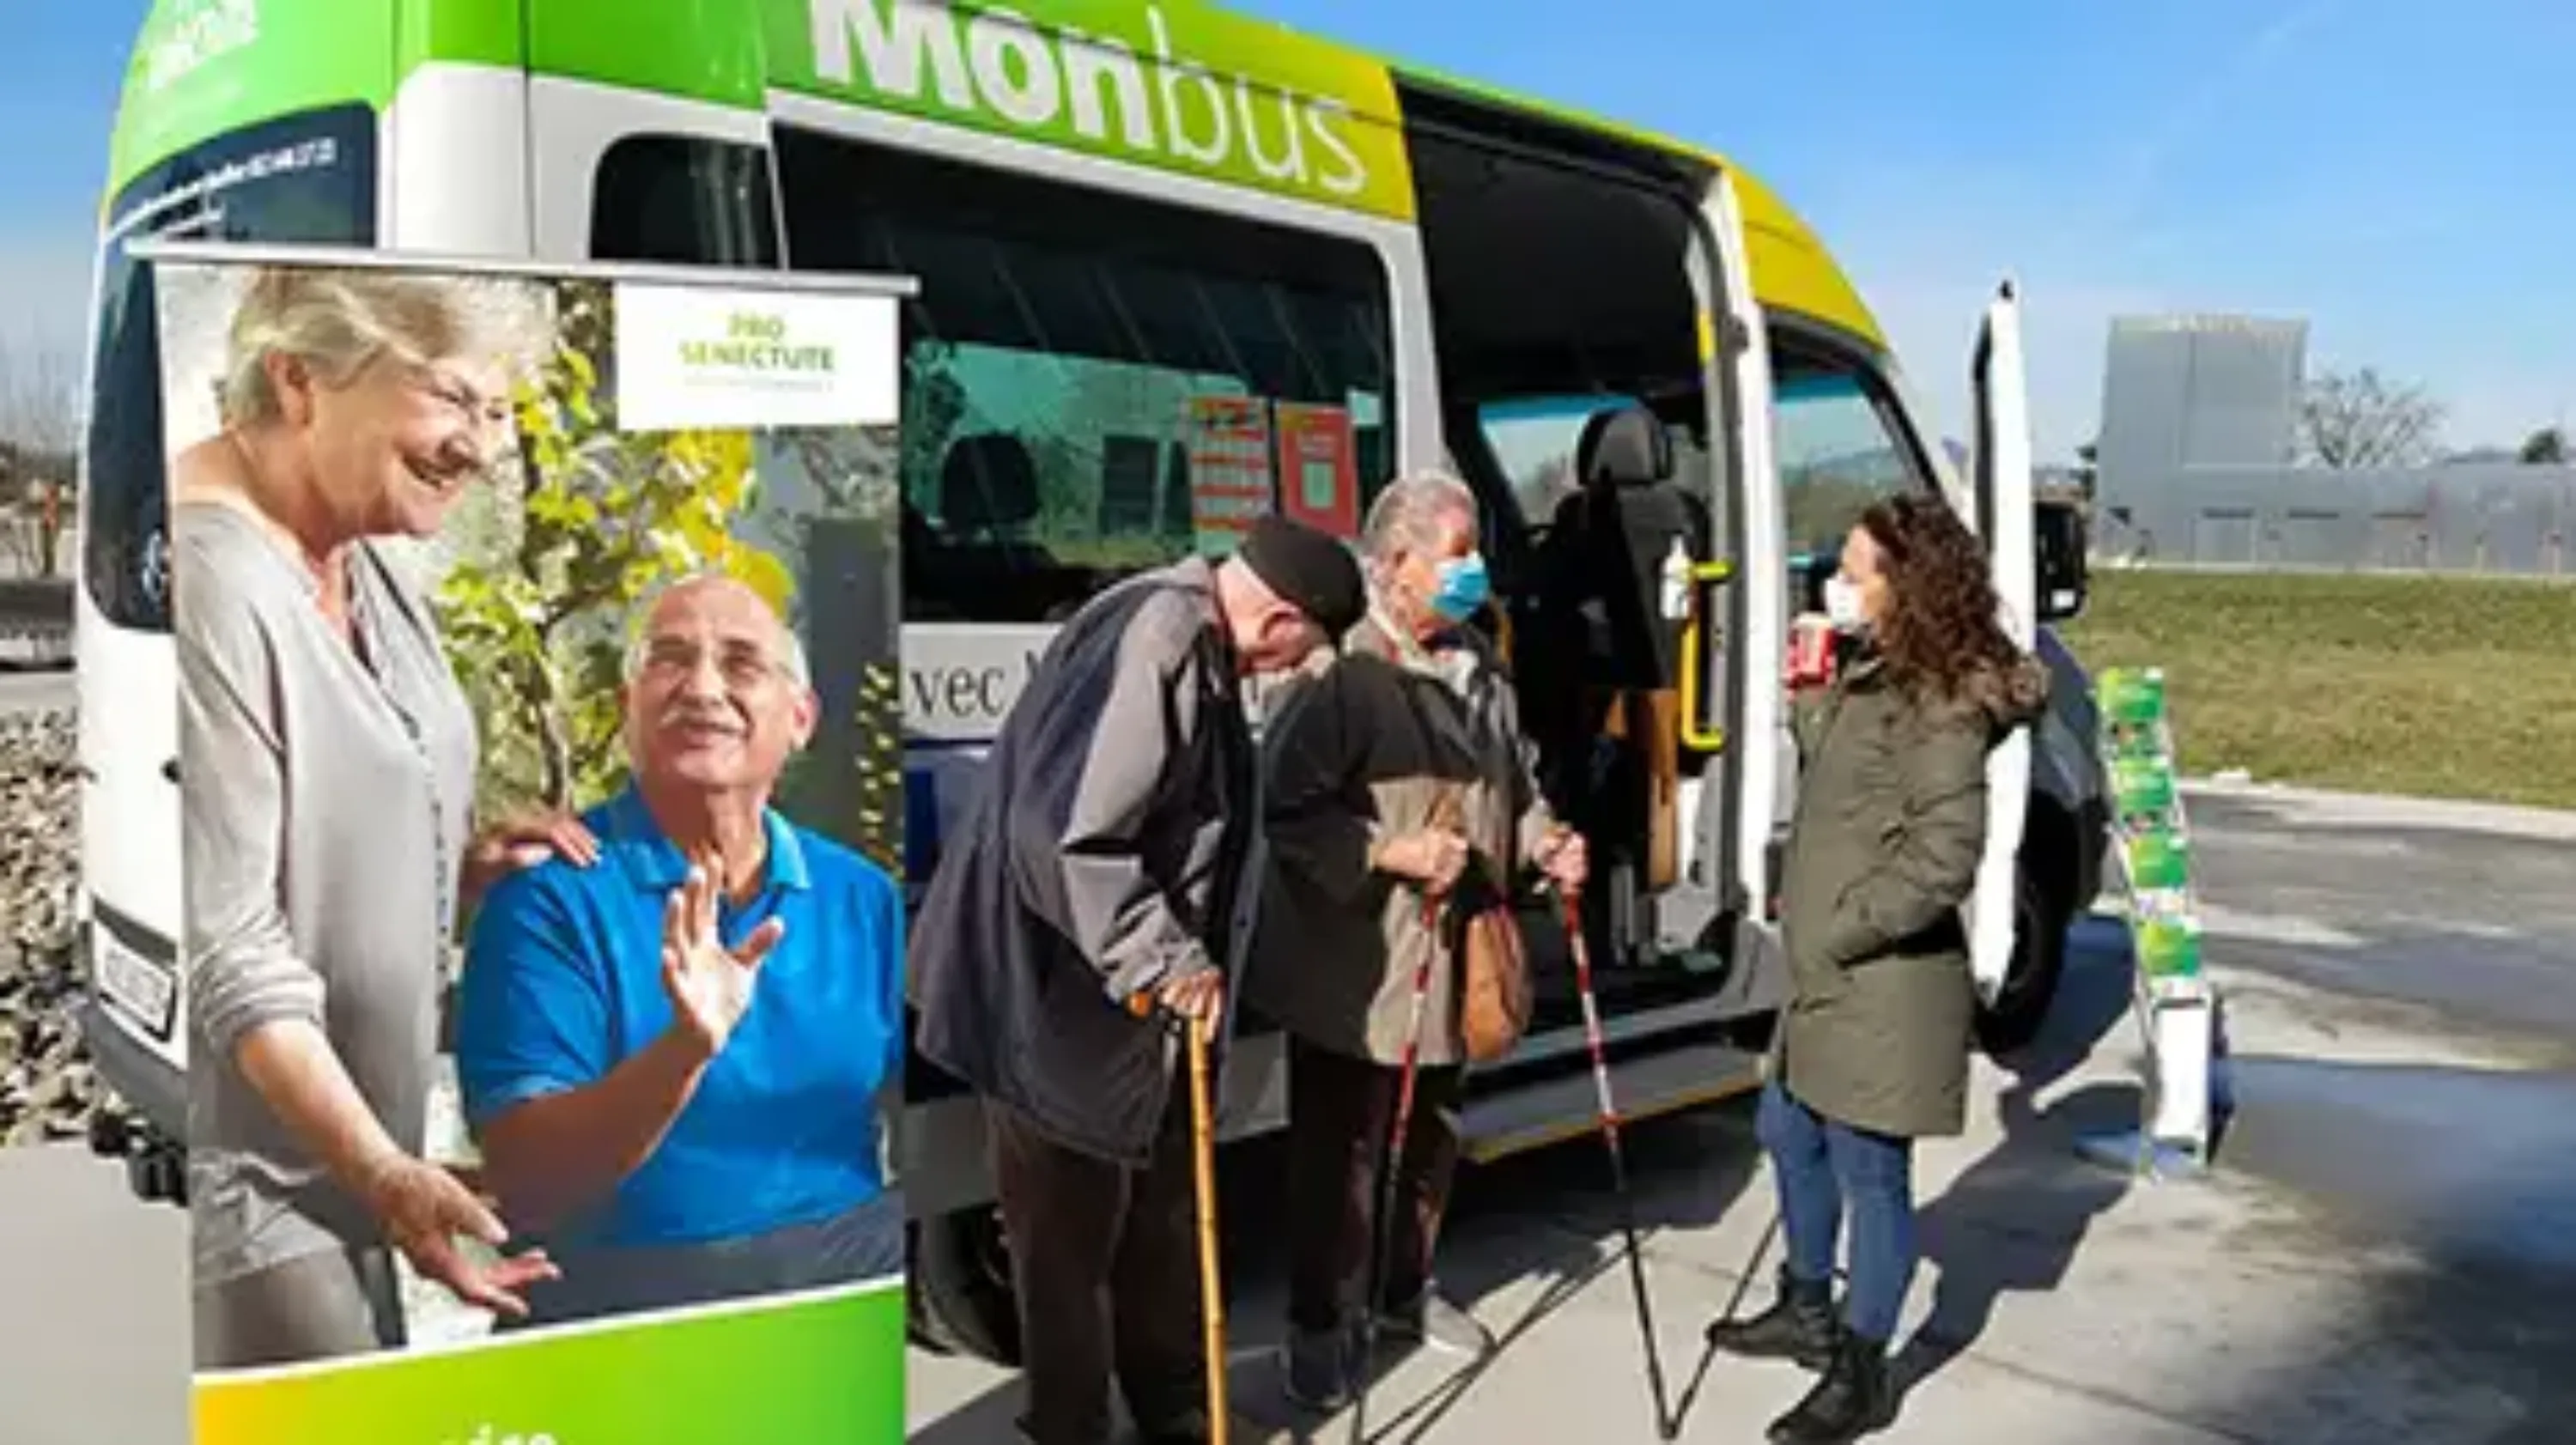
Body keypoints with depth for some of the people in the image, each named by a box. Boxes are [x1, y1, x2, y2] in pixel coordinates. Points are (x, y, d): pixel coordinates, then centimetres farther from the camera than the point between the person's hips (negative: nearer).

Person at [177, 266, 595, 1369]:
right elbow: (226, 955, -24)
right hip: (239, 1183, -9)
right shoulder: (206, 580, -23)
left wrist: (460, 865, 0)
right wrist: (386, 1171, -27)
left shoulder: (366, 561, 5)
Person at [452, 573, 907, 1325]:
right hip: (638, 1279, -4)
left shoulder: (863, 897, 8)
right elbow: (520, 1185, -10)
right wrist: (685, 1049, -25)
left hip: (857, 1253, 5)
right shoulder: (551, 892, -3)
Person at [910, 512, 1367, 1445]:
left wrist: (1178, 959, 14)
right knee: (1071, 1234, 6)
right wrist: (1165, 961, -24)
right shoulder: (1153, 639, -26)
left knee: (1160, 1215, 21)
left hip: (1128, 994, 10)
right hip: (1057, 998, -10)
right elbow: (1064, 831, -31)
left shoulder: (1200, 639, 6)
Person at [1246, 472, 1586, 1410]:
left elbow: (1514, 783, 20)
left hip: (1454, 962, 8)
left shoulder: (1480, 672, 10)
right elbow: (1289, 810, -20)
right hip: (1356, 966, -8)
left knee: (1433, 1137, 20)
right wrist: (1388, 851, -27)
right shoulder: (1343, 672, -16)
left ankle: (1408, 1290, 39)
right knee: (1342, 1150, 2)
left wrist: (1545, 842, 1)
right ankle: (1322, 1325, 19)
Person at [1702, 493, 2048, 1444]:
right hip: (1827, 975, 10)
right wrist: (1811, 689, 9)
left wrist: (1836, 935, -18)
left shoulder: (1940, 710, -20)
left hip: (1882, 988, -10)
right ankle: (1808, 1310, 44)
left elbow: (1941, 864, -24)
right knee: (1789, 1135, 24)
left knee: (1870, 1175, 5)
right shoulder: (1870, 676, 8)